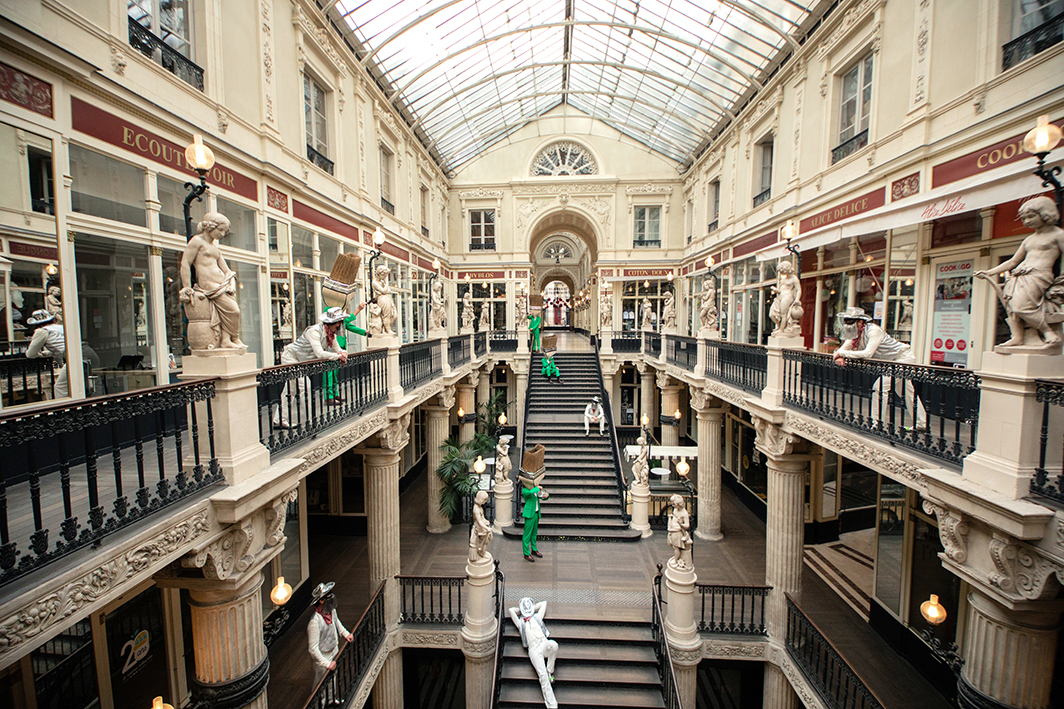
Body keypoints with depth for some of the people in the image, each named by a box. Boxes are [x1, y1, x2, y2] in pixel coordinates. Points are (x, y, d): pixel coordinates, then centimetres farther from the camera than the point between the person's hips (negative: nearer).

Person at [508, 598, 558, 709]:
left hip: (544, 644, 1)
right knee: (542, 674, -22)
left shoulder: (537, 617, 30)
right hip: (533, 649, -1)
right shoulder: (520, 622, 28)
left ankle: (550, 671, -12)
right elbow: (511, 610, 33)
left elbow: (544, 603, 41)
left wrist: (533, 608, 44)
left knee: (553, 644, -34)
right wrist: (521, 609, 42)